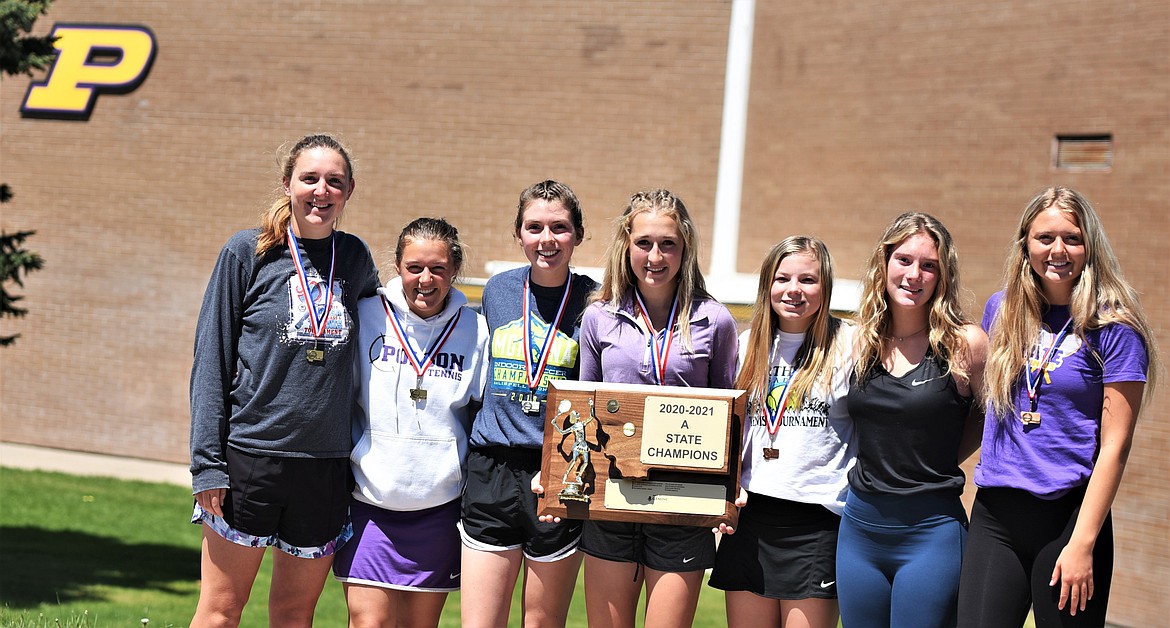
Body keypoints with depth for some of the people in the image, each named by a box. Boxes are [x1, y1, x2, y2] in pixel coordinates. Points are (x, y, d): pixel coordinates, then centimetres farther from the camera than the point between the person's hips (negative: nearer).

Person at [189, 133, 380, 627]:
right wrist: (208, 463, -9)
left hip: (326, 463, 3)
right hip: (250, 453, -3)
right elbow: (211, 359, -3)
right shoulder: (247, 252, -2)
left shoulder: (355, 259, 8)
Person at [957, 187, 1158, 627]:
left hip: (1067, 514, -4)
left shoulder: (1113, 328, -6)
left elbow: (1114, 445, -9)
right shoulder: (1002, 310, 9)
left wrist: (1082, 544, -14)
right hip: (994, 513, 4)